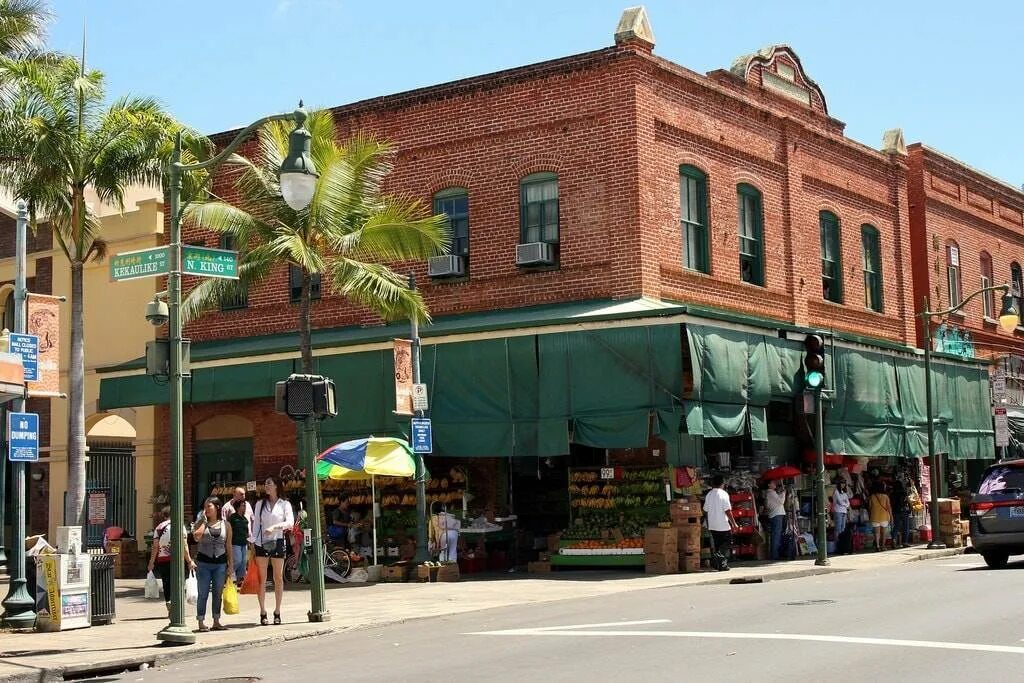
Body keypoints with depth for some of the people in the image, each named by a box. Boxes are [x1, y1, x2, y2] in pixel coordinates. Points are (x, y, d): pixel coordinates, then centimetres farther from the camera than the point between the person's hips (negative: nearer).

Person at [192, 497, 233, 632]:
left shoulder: (226, 525, 6)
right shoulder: (200, 523, 2)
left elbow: (229, 546, 9)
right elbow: (196, 537, -18)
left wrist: (230, 564, 6)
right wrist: (204, 521, -10)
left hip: (220, 563, 2)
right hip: (204, 562, -2)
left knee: (218, 593, 7)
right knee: (203, 593, -2)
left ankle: (216, 621, 16)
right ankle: (201, 622, 2)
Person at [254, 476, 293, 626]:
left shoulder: (284, 504, 4)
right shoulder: (260, 504, 11)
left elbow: (290, 522, -8)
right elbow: (256, 525, 10)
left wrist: (274, 526, -21)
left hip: (277, 542, -1)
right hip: (261, 543, 1)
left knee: (278, 578, 3)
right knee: (261, 579, -2)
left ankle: (277, 612, 10)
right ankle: (262, 612, 2)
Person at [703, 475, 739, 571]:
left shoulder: (709, 494, 7)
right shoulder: (723, 494, -12)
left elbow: (705, 510, 11)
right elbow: (727, 511, -16)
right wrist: (734, 524, -11)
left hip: (712, 526, 6)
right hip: (723, 525, -6)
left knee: (717, 546, 12)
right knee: (727, 545, 3)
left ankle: (719, 564, 11)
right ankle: (723, 564, -10)